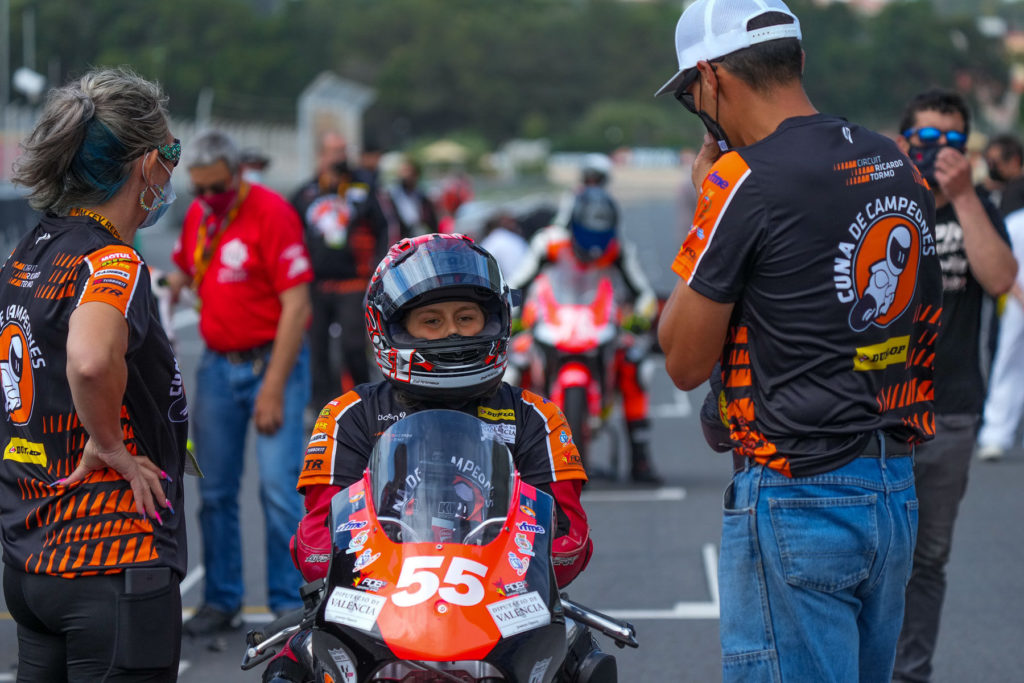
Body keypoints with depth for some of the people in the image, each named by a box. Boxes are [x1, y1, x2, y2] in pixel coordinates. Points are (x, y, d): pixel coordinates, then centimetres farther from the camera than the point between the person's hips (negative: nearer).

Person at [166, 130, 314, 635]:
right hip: (218, 363, 6)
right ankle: (221, 601, 18)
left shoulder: (271, 214, -14)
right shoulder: (197, 216, 8)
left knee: (278, 487, -10)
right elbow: (183, 270, 28)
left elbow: (296, 305, -17)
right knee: (215, 490, 7)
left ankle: (288, 604, 0)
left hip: (272, 361, -6)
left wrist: (273, 388, -19)